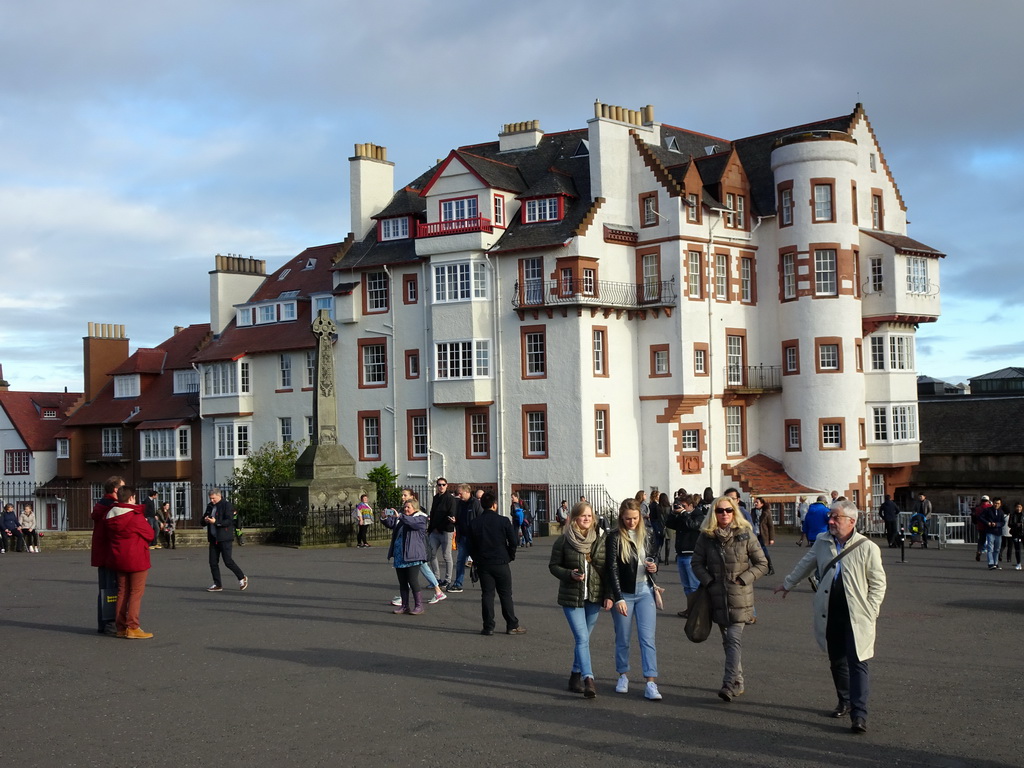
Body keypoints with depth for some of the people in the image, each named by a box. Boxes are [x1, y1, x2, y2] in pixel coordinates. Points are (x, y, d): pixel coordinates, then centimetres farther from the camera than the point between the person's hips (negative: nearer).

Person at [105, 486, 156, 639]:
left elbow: (110, 537, 14)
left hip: (118, 559, 7)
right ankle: (132, 628, -5)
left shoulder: (110, 517, 5)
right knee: (136, 593, -2)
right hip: (137, 559, -7)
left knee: (122, 592, 13)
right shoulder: (136, 517, -16)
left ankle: (121, 627, 15)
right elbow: (150, 535, -6)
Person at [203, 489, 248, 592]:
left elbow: (229, 521, -17)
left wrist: (216, 522, -26)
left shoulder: (226, 505, -8)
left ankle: (242, 578, 11)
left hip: (224, 538, -7)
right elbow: (203, 519, 20)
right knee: (213, 562, 5)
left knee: (228, 561, -7)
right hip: (213, 539, 7)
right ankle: (217, 585, 12)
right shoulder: (210, 506, 14)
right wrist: (205, 520, -4)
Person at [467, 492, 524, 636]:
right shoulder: (503, 521, -7)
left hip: (483, 564, 2)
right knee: (506, 594, 5)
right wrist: (510, 557, 9)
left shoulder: (474, 523, 1)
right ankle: (512, 625, 7)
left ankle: (488, 627, 4)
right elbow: (513, 542, -6)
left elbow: (470, 545, 5)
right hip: (501, 563, -2)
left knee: (487, 594, 6)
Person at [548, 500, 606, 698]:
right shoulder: (564, 541, -4)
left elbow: (608, 567, 9)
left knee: (583, 638, 12)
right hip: (571, 597, -3)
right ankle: (588, 680, -20)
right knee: (582, 639, -12)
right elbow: (553, 566, 1)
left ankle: (576, 674, 27)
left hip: (594, 597, 3)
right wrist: (569, 574, -17)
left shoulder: (600, 540, 5)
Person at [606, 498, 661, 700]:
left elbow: (655, 555, 21)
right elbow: (612, 569, -12)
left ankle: (651, 683, -6)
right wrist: (617, 598, -19)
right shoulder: (615, 538, -9)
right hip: (623, 593, -2)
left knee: (647, 638, -4)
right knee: (623, 638, 9)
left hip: (645, 591, 2)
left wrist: (654, 566, -3)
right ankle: (623, 676, 28)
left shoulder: (648, 535, 3)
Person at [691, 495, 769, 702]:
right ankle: (738, 683, 22)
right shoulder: (706, 536, 3)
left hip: (740, 598, -3)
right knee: (727, 641, 11)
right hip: (718, 597, 3)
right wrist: (708, 582, -5)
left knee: (734, 639, -12)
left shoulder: (745, 534, -4)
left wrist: (742, 579, -10)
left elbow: (762, 564, 1)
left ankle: (730, 684, -14)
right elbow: (697, 563, 9)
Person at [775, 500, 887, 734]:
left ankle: (859, 715, -9)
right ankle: (845, 702, 33)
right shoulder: (822, 542, 6)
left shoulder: (867, 548, -8)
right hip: (830, 614, 5)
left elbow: (878, 583, -2)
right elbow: (805, 565, 24)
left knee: (857, 663, -9)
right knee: (836, 661, 15)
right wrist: (788, 583, 35)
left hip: (856, 616, -5)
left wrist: (870, 612, -8)